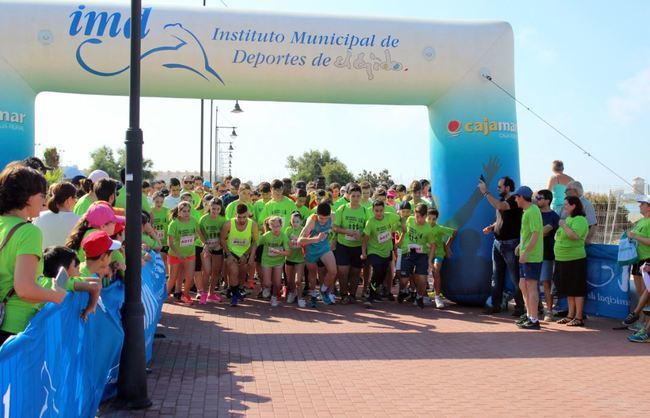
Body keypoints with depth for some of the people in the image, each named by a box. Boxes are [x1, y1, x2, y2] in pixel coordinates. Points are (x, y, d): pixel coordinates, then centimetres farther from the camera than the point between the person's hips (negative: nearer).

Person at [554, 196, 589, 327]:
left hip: (575, 259, -10)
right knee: (568, 290, 14)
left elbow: (575, 235, -29)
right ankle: (570, 315, 22)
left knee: (577, 289, -3)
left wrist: (563, 225, -20)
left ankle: (579, 318, 3)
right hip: (564, 259, 10)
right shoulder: (567, 219, 16)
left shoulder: (580, 220, -13)